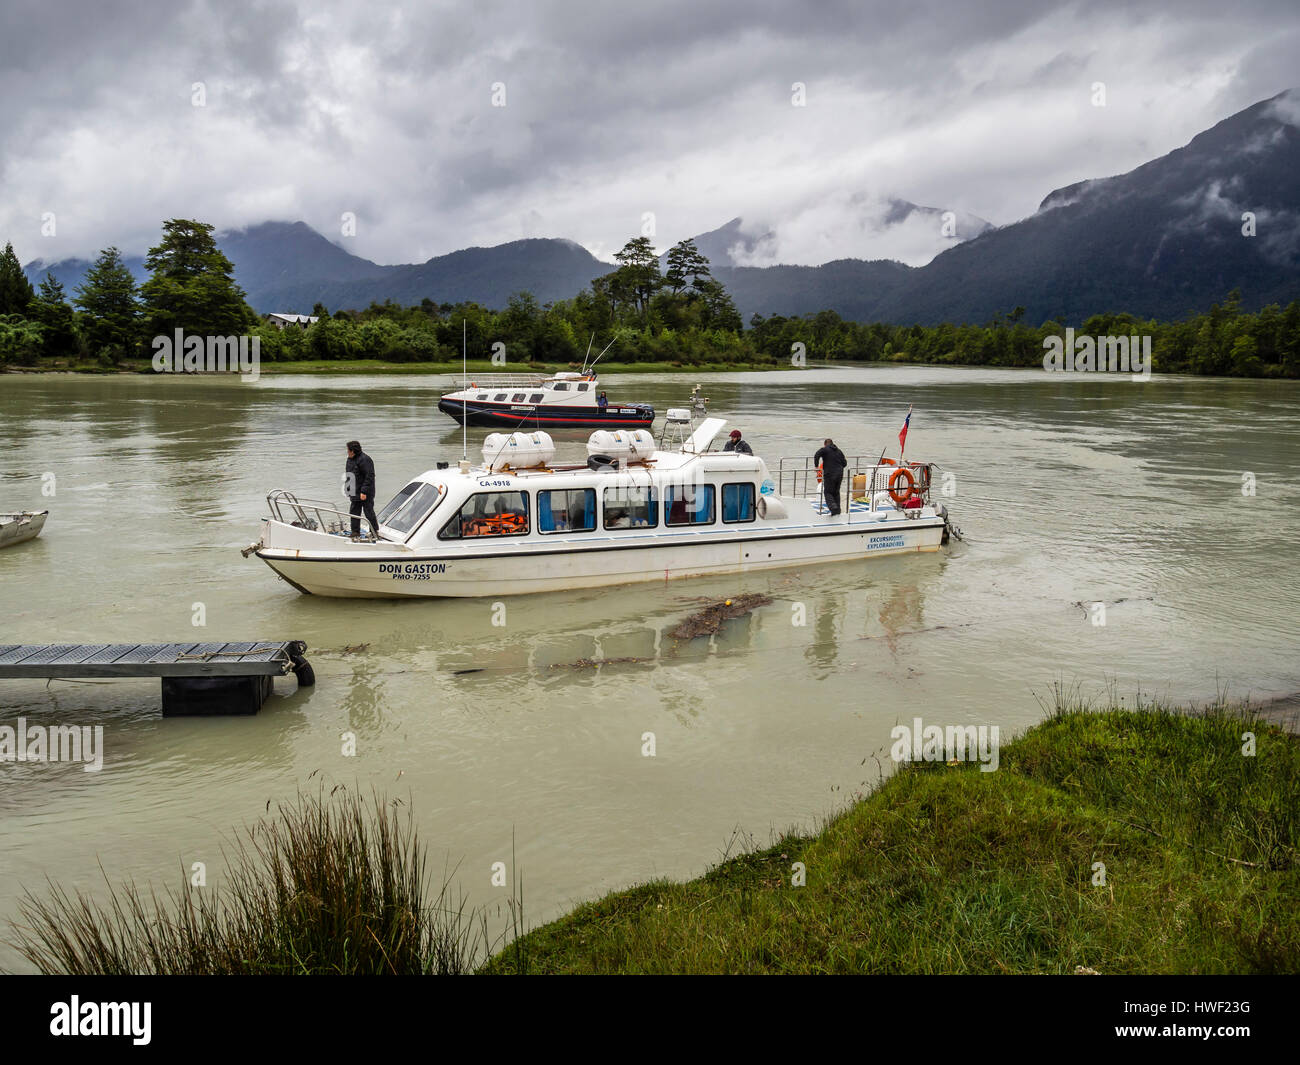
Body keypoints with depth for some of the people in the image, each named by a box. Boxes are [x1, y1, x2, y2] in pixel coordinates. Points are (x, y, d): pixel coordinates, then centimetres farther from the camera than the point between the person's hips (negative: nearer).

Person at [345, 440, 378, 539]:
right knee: (354, 512, 11)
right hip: (355, 493, 9)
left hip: (365, 494, -9)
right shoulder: (350, 459, 11)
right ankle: (355, 532, 20)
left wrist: (364, 491, -23)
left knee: (369, 512, -1)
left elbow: (369, 477, -21)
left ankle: (375, 532, 12)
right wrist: (348, 489, 16)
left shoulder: (364, 460, -18)